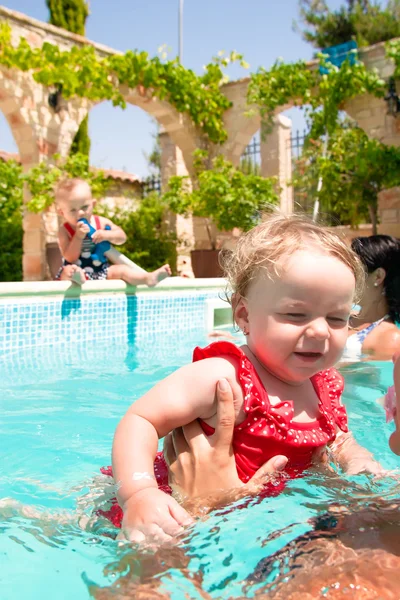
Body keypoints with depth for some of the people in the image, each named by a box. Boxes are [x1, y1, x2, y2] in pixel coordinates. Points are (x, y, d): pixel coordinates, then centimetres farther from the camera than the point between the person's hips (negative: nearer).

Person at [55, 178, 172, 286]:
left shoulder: (101, 222, 3)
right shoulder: (65, 231, -6)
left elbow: (122, 238, 5)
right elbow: (70, 258, -14)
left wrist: (107, 235, -15)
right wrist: (78, 237, -25)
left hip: (101, 270, 3)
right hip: (78, 271, -3)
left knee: (121, 269, -19)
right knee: (67, 271, -34)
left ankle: (149, 278, -40)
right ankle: (76, 276, -69)